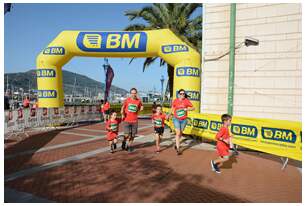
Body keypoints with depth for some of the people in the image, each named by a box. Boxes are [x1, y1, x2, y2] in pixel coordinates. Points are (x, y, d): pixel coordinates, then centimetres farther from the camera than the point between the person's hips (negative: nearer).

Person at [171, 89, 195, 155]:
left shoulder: (186, 100, -8)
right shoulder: (175, 101, -6)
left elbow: (193, 108, -5)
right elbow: (172, 108, 12)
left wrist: (187, 109, -22)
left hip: (184, 120, 2)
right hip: (176, 119, -1)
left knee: (180, 133, 16)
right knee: (178, 133, -11)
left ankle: (176, 144, 43)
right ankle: (178, 149, -5)